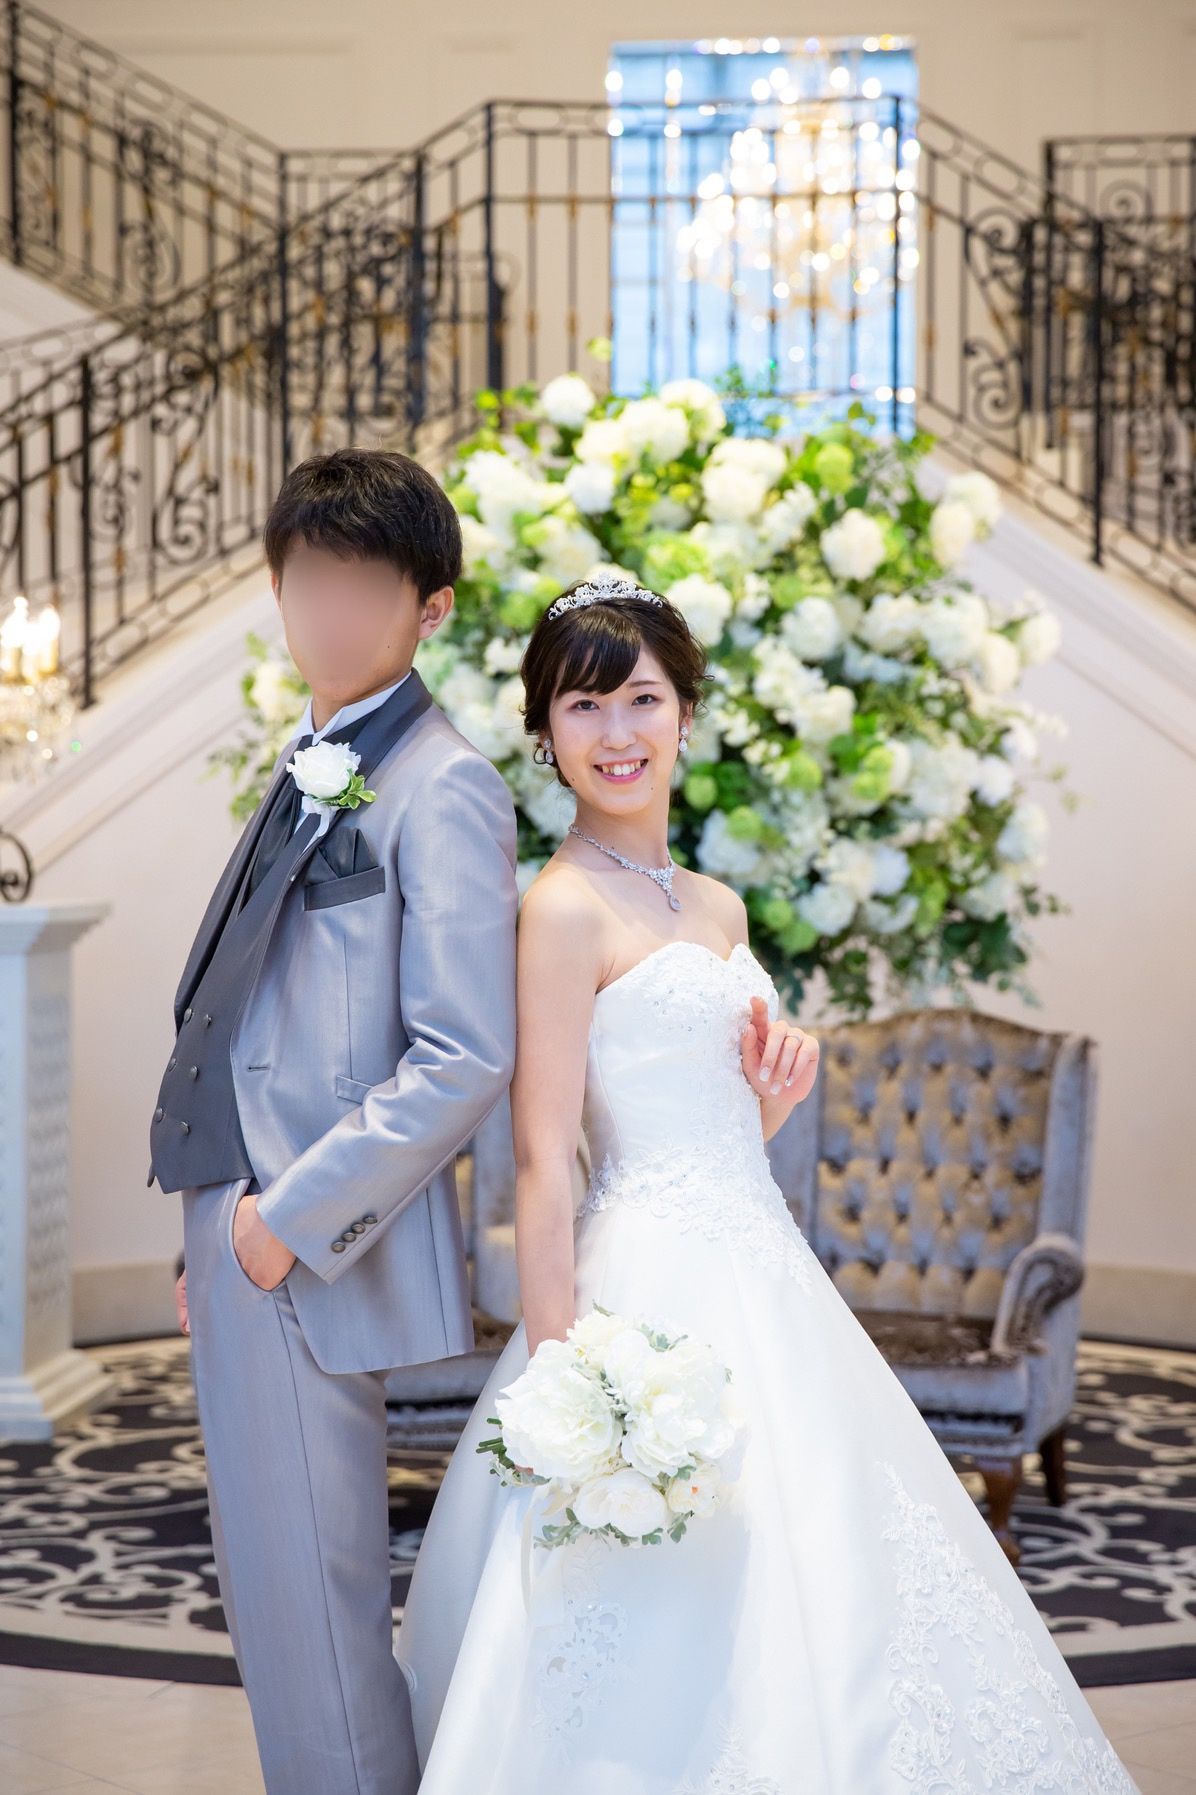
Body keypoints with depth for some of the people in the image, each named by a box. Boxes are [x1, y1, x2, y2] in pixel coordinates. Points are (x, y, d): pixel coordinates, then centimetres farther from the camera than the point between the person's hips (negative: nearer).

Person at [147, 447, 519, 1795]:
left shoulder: (439, 785, -13)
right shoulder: (307, 772, 15)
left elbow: (465, 1059, -19)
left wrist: (294, 1217, -17)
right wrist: (216, 1227, 17)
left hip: (317, 1255, -9)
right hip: (248, 1236, 9)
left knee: (309, 1598, -1)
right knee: (267, 1588, 18)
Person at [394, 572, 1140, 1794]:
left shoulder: (716, 908, 13)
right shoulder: (566, 909, -11)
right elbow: (543, 1164, -15)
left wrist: (774, 1094, -1)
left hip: (759, 1272, 8)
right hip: (657, 1292, -8)